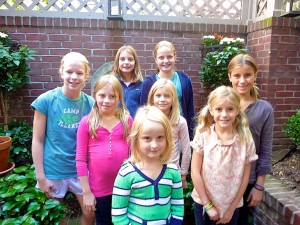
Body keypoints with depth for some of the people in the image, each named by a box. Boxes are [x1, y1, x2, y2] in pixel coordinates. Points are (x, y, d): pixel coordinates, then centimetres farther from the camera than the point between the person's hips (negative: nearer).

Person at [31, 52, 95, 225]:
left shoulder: (90, 103, -6)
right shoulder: (46, 100, -12)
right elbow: (38, 140, -8)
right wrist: (41, 176, -8)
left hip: (81, 170, 2)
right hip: (52, 171, -1)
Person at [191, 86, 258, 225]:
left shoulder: (245, 140, -11)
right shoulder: (203, 135, -14)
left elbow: (245, 177, -5)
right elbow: (195, 172, -12)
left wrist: (231, 209, -3)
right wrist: (208, 205, -10)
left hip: (231, 205, 1)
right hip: (203, 203, 0)